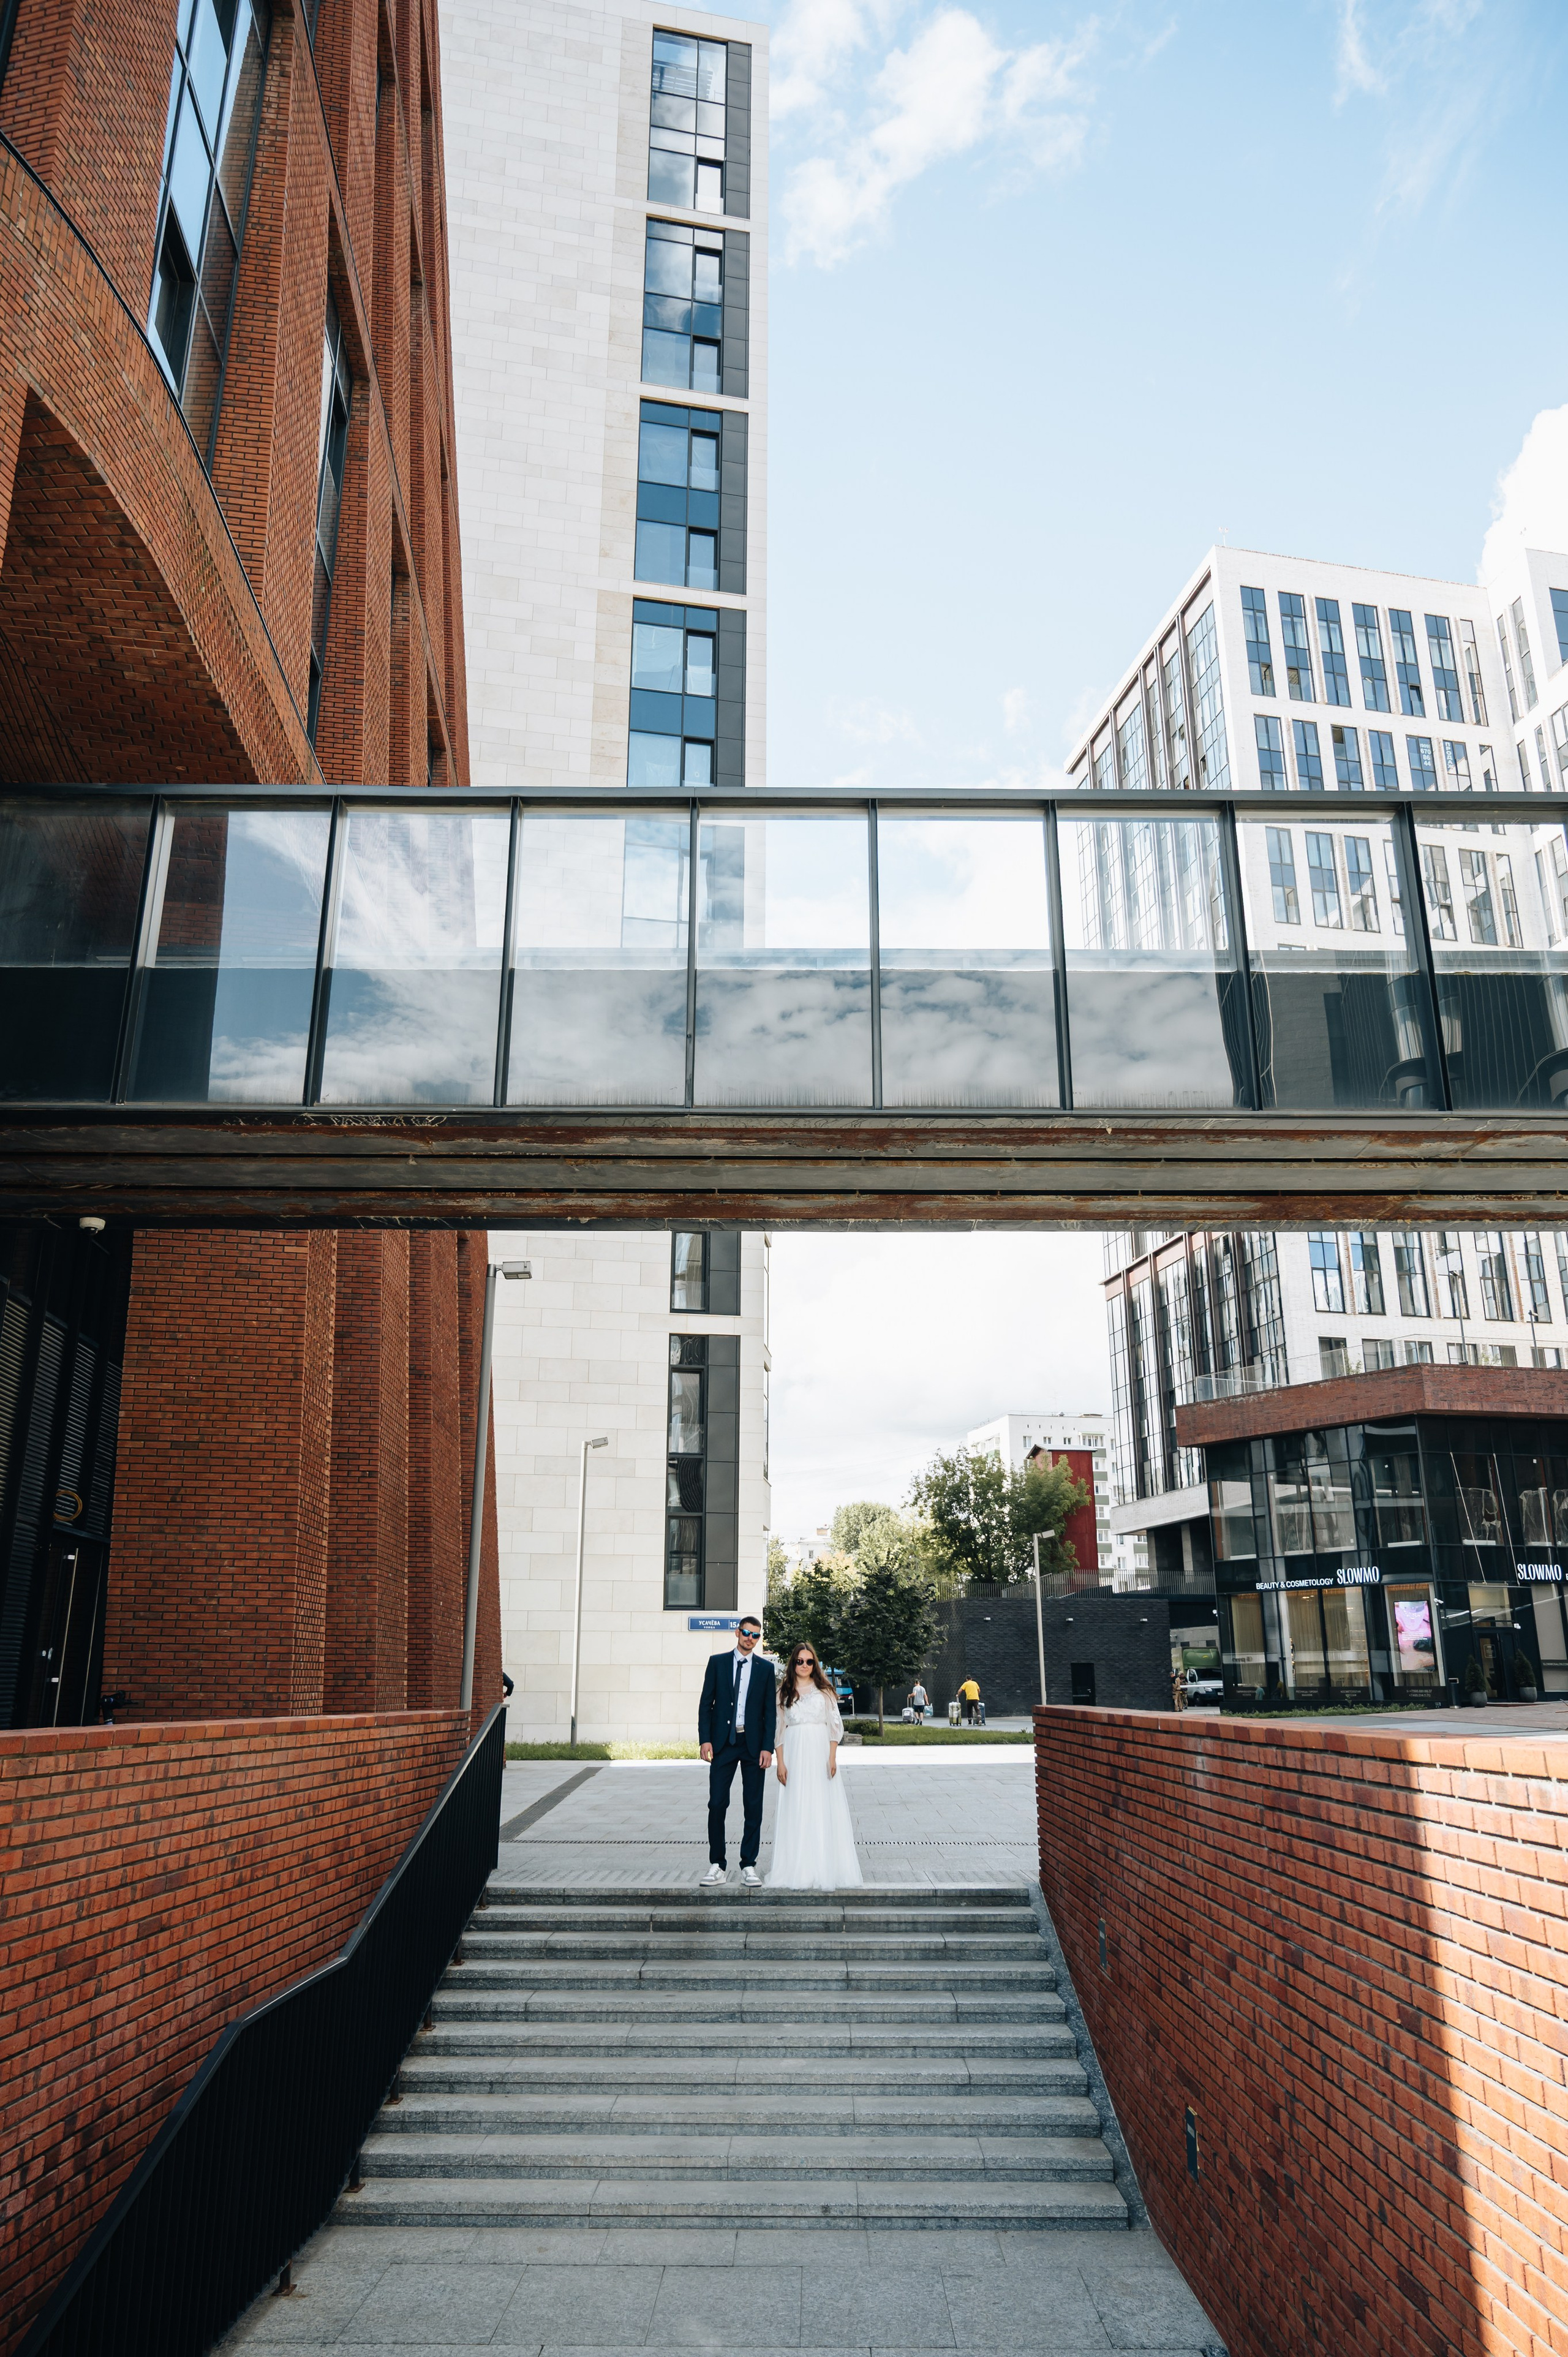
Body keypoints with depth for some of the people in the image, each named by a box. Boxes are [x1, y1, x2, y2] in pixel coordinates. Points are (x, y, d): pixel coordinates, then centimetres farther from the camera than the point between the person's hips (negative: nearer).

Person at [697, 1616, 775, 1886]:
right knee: (717, 1804, -2)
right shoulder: (717, 1662, 5)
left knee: (753, 1807, 3)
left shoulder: (766, 1668, 6)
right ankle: (717, 1865, 7)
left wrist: (767, 1748, -5)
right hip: (723, 1742, 0)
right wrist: (705, 1739, -6)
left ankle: (749, 1865, 12)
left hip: (753, 1744, 1)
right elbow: (706, 1703, 3)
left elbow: (771, 1711, 4)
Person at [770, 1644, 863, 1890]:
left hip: (820, 1753, -1)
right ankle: (798, 1869, 5)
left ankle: (824, 1868, 6)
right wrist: (780, 1762, -1)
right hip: (795, 1754, 1)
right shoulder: (785, 1692, 7)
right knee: (796, 1810, 0)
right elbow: (779, 1728, 6)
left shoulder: (824, 1691, 6)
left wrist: (832, 1757, -5)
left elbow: (835, 1725, 4)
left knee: (823, 1808, -1)